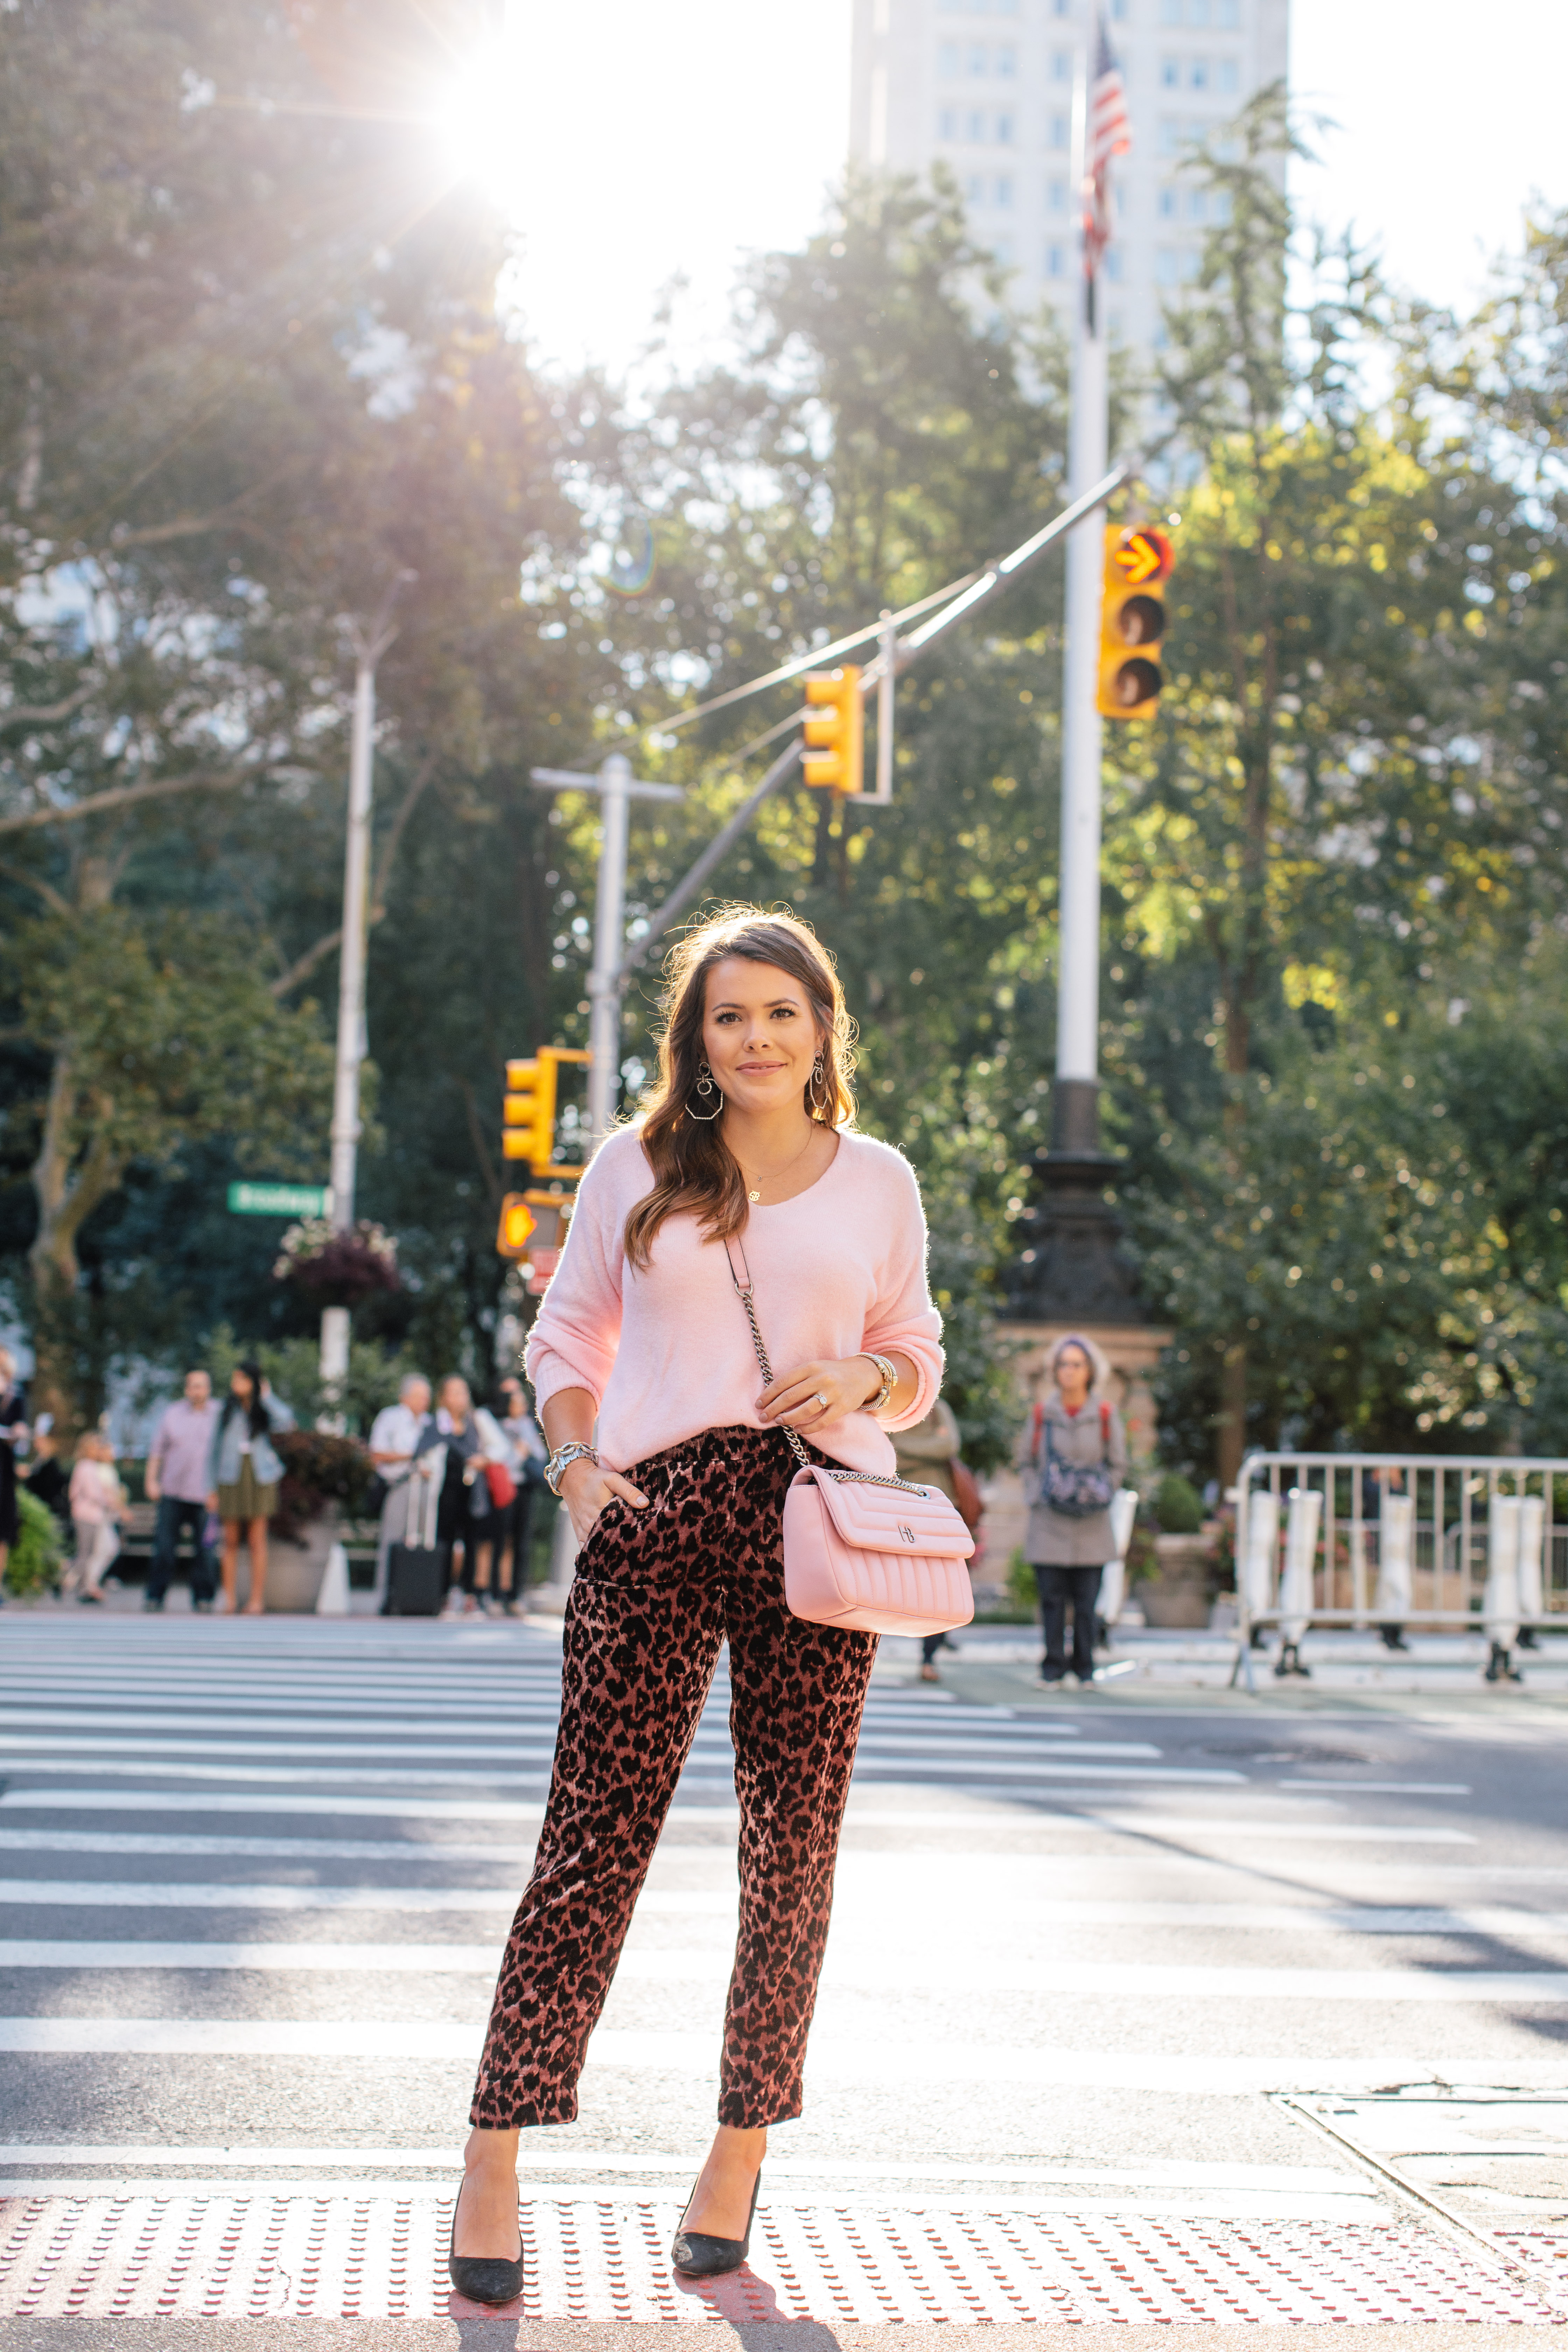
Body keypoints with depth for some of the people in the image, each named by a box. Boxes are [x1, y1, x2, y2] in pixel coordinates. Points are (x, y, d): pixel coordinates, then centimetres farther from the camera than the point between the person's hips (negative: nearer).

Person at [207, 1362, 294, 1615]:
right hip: (231, 1479, 1)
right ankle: (229, 1600, 5)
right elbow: (214, 1449, 9)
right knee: (231, 1541, 1)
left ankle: (257, 1601, 0)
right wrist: (212, 1488, 3)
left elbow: (286, 1422, -16)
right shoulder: (226, 1411, 7)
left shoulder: (265, 1411, 7)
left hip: (260, 1479, -1)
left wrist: (266, 1396, -5)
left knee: (257, 1541, -1)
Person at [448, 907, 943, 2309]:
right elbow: (569, 1337, 14)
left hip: (817, 1514, 1)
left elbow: (916, 1362, 17)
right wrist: (576, 1461, -3)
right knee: (594, 1835, -5)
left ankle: (741, 2154, 18)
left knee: (793, 1849, 4)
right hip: (657, 1512, -1)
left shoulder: (877, 1182, 13)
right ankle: (494, 2166, 1)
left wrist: (860, 1376, -5)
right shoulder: (636, 1170, 11)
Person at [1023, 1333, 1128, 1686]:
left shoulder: (1105, 1414, 2)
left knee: (1086, 1600, -1)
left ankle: (1085, 1668, 9)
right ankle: (1054, 1666, 7)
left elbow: (1118, 1466, 10)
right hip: (1050, 1521, 1)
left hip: (1090, 1524, -1)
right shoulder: (1042, 1414, 5)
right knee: (1052, 1598, -2)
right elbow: (1030, 1463, 15)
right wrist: (1036, 1499, 2)